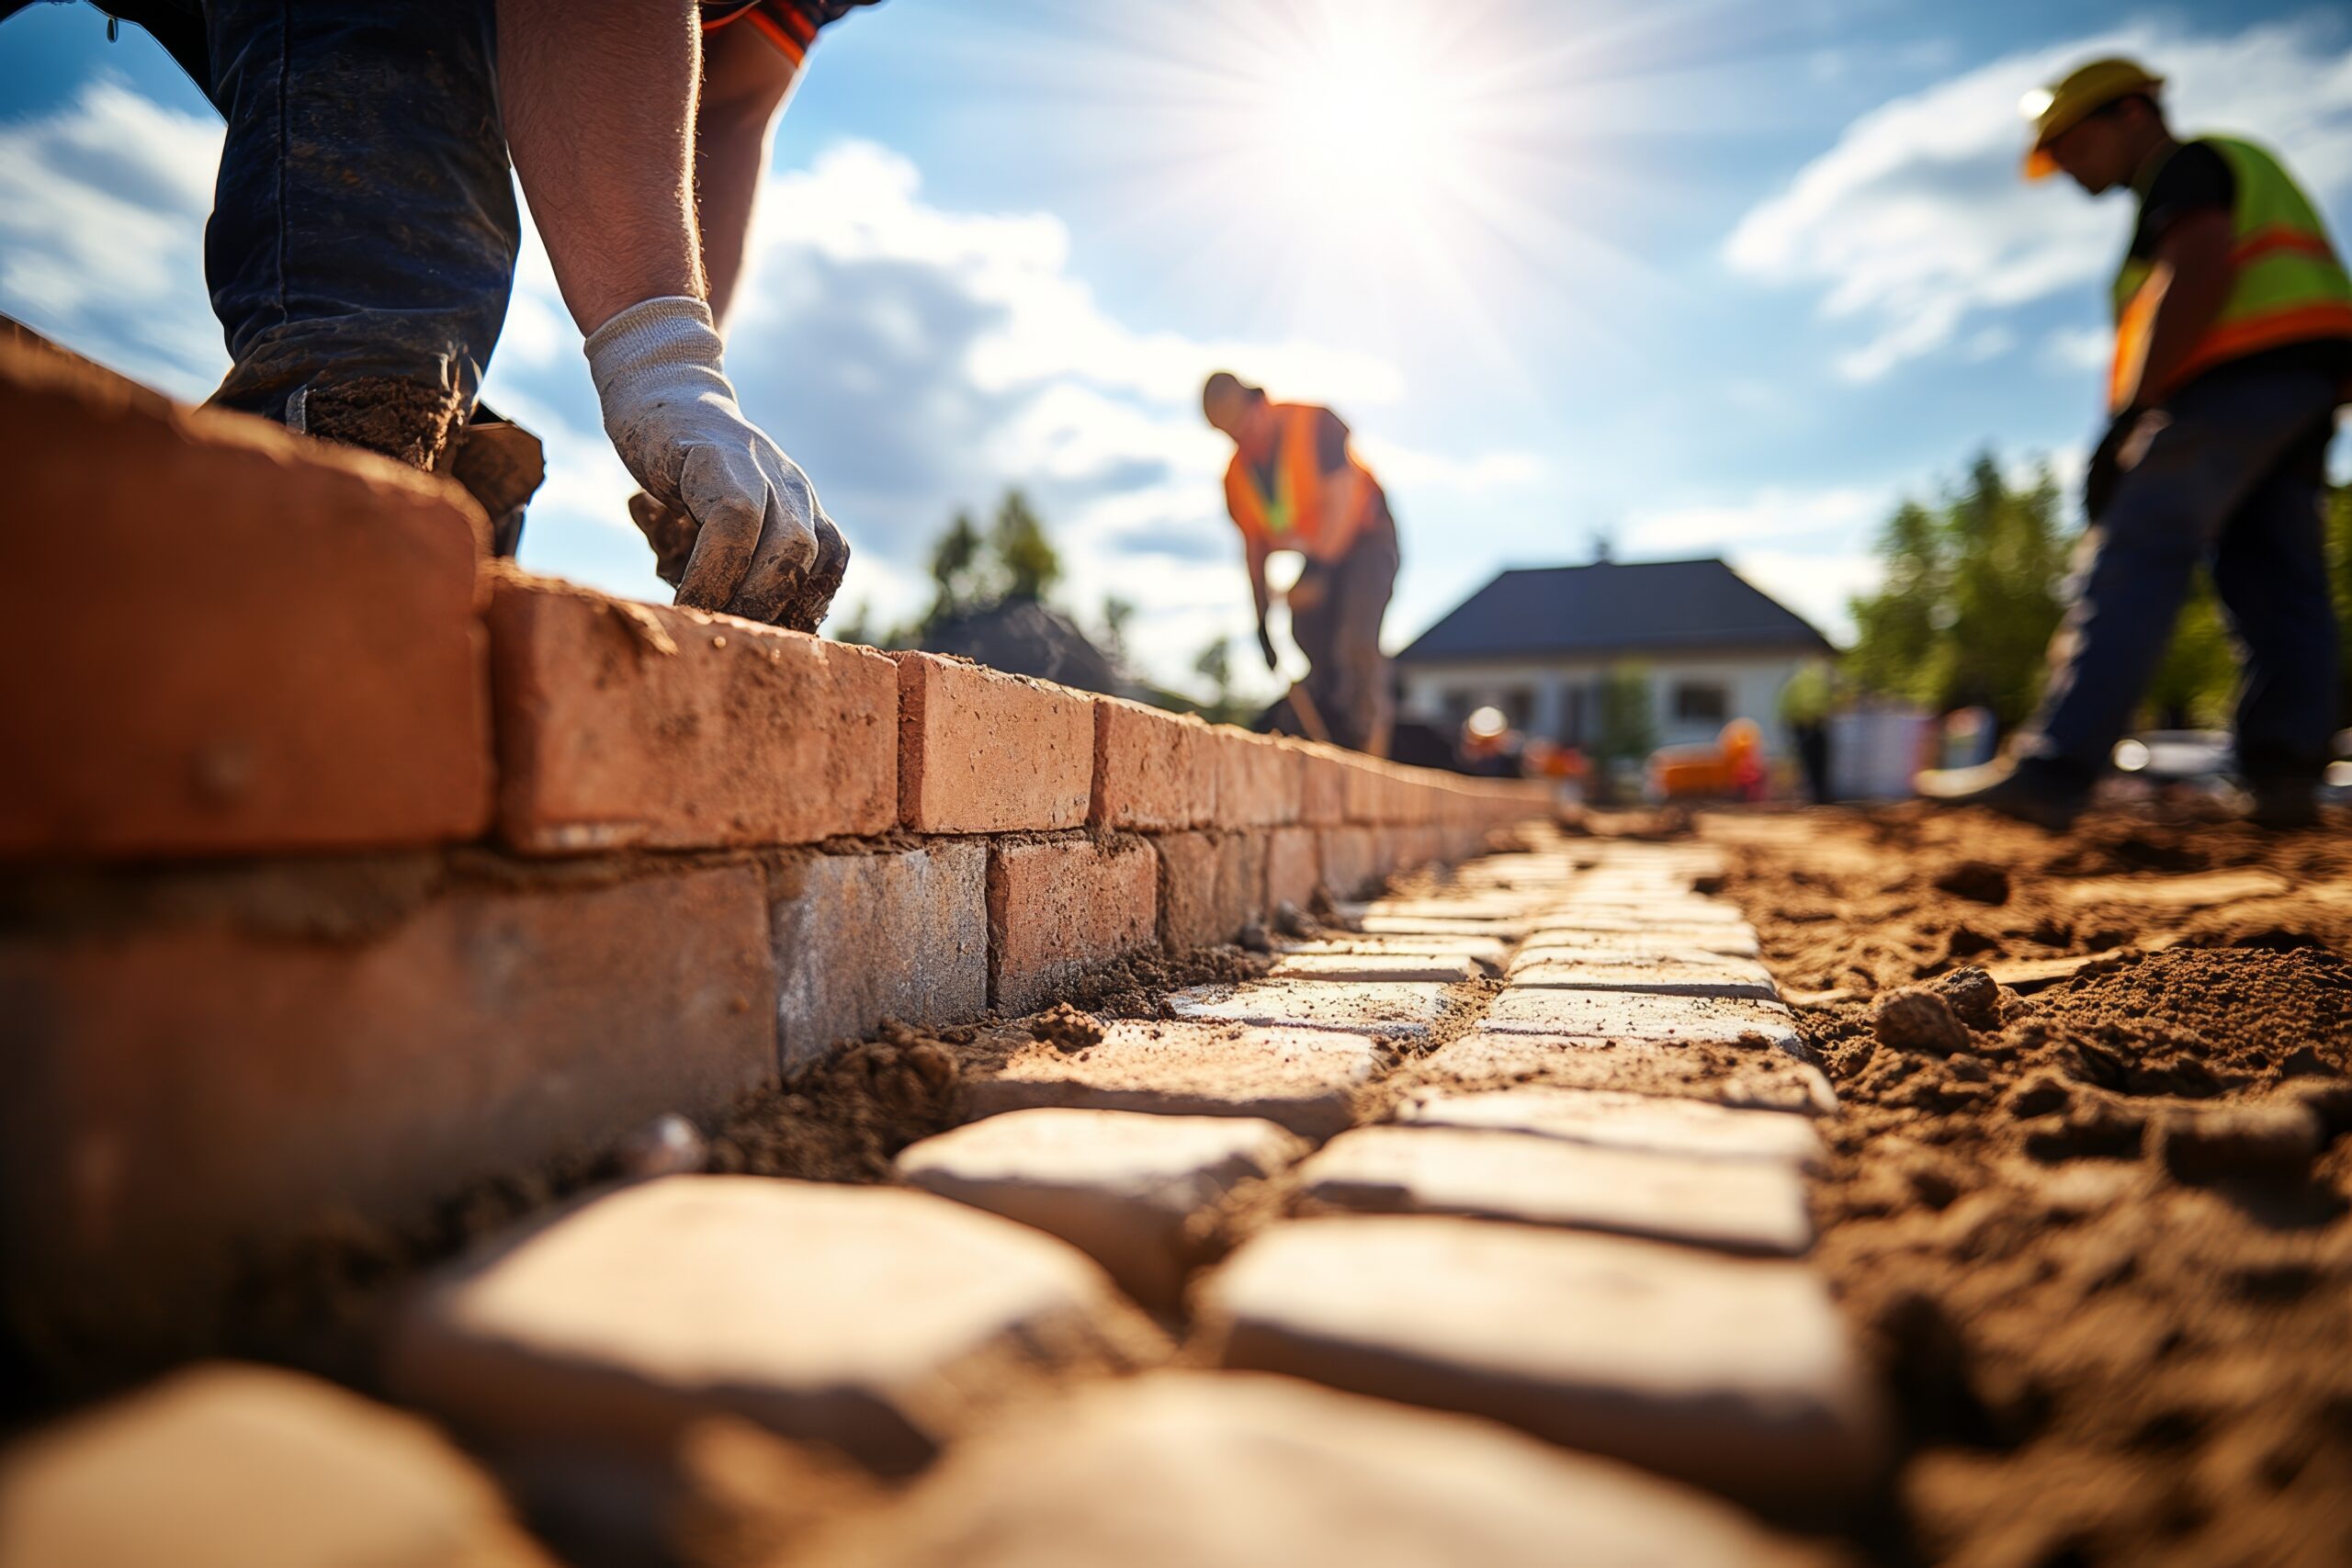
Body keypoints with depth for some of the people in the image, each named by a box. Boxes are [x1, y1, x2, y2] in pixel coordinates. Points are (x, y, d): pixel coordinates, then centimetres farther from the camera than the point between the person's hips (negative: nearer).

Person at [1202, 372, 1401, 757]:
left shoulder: (1314, 425, -15)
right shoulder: (1237, 475, 1)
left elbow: (1342, 497, -22)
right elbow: (1254, 547, 7)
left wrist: (1318, 564, -31)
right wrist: (1263, 617, 5)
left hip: (1361, 542, -5)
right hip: (1311, 565, 6)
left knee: (1356, 643, -26)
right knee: (1320, 669, -3)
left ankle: (1372, 746, -22)